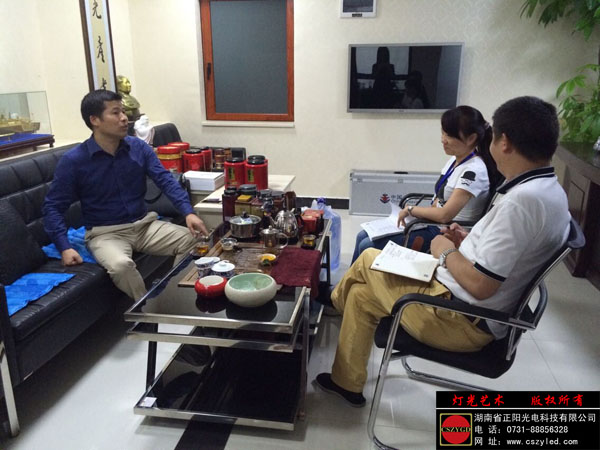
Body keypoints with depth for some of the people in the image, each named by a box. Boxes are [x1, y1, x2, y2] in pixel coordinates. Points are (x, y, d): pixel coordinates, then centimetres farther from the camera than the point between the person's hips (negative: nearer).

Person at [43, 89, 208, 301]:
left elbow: (165, 180, -6)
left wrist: (188, 212, -23)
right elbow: (53, 206, -4)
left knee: (194, 239, -15)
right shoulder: (73, 161, -9)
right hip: (105, 233, -4)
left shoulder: (139, 147, 0)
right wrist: (65, 247, -18)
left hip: (145, 225, 4)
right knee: (121, 265, -36)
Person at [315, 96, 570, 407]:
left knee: (368, 260, 7)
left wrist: (446, 252, -11)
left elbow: (480, 285, -28)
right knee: (362, 294, 14)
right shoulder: (551, 192, 5)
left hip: (463, 319, -9)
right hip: (480, 312, 10)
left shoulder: (522, 200, -28)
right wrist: (469, 243, 7)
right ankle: (346, 382, 30)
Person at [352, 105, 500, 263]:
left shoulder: (474, 171, -21)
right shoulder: (454, 159, 6)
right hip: (432, 223, 9)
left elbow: (444, 214, -26)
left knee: (368, 246, -13)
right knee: (363, 236, 6)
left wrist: (410, 209, -12)